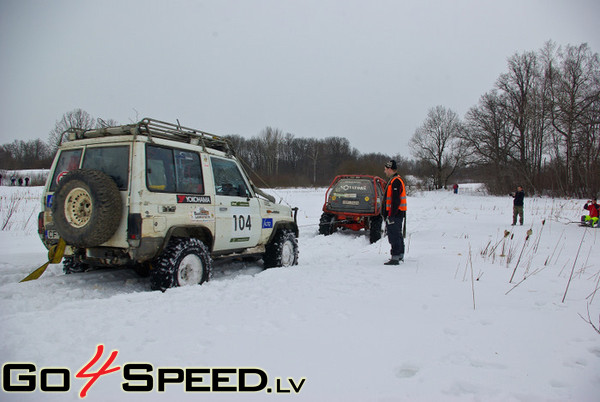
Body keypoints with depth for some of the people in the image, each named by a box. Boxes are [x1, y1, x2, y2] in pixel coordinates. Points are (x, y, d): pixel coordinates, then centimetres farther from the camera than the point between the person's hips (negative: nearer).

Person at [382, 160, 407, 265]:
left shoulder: (395, 181, -16)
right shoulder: (395, 180, 18)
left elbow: (395, 201, -22)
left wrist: (391, 216, -23)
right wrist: (389, 215, 24)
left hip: (395, 214, -11)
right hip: (398, 214, 11)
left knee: (394, 236, -9)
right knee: (397, 235, 17)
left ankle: (395, 258, -8)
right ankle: (400, 255, 26)